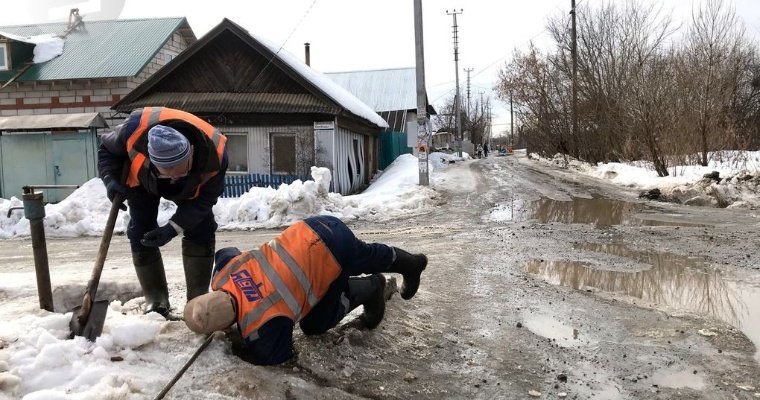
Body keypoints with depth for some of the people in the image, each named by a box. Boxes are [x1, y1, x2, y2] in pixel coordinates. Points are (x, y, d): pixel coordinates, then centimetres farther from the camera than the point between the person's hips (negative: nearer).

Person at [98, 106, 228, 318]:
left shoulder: (215, 154, -43)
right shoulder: (135, 130, -43)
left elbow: (205, 199, -27)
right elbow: (107, 149, -18)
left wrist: (173, 228, -38)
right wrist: (111, 180, -35)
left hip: (192, 187, 0)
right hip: (141, 179, 1)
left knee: (201, 231, -11)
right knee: (141, 234, -7)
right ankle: (156, 302, 4)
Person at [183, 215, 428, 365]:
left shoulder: (263, 322, -28)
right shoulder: (222, 273, -9)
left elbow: (278, 353, -11)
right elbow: (227, 252, 15)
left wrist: (240, 346, -3)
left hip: (332, 253, -7)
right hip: (311, 230, 7)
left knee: (314, 324, 7)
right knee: (369, 257, 31)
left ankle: (367, 289, 20)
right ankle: (410, 263, 55)